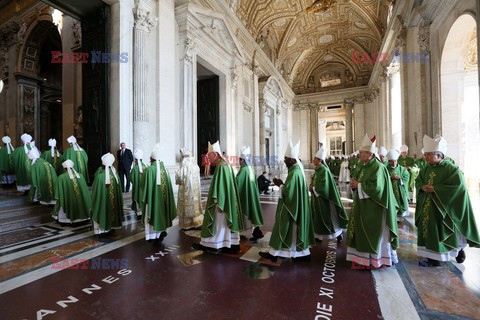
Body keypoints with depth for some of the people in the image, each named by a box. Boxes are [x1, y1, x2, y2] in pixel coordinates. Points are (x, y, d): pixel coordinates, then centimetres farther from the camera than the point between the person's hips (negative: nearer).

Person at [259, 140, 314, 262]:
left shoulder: (294, 173, -22)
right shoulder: (298, 170, 9)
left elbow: (287, 191, -25)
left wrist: (280, 184, -10)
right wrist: (283, 184, 7)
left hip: (290, 208, -9)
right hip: (296, 207, 10)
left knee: (284, 229, 1)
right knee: (296, 228, 17)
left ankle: (274, 252, 14)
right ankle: (302, 251, 26)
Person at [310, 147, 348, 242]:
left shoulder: (324, 170, -19)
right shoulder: (317, 170, 8)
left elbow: (324, 186, -25)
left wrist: (313, 189, -14)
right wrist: (312, 186, -3)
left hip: (323, 199, -8)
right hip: (317, 198, 8)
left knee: (329, 218, 6)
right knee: (318, 219, 13)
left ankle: (338, 234, 26)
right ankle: (319, 236, 25)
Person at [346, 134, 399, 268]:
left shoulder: (378, 167, -16)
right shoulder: (363, 166, 11)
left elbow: (375, 187, -25)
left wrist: (358, 185, -16)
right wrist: (355, 184, -2)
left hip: (373, 207, -9)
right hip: (363, 205, 9)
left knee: (375, 232, 4)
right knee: (363, 231, 13)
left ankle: (377, 258, 19)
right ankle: (364, 256, 25)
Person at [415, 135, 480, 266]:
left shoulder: (451, 169, -12)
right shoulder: (426, 169, 6)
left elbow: (458, 186, -19)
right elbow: (418, 181, 12)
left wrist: (435, 188, -21)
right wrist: (423, 187, -9)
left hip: (442, 209, -5)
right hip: (427, 209, 5)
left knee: (441, 233, 6)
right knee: (429, 231, 7)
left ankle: (459, 248, 36)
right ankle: (433, 258, 19)